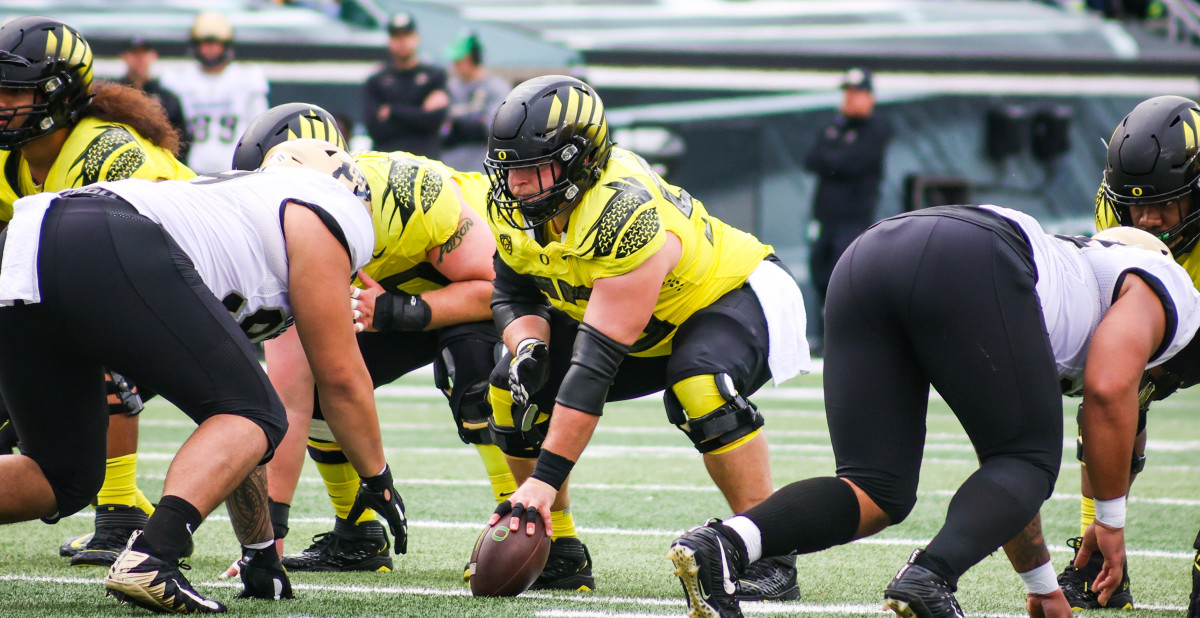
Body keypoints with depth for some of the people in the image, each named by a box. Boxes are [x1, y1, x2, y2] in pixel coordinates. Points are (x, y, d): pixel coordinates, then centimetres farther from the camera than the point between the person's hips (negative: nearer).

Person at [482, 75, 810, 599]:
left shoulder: (628, 217, -39)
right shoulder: (516, 206, -16)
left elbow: (595, 362, -41)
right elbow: (513, 294, 0)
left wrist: (544, 479, -42)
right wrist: (528, 348, -26)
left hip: (730, 296, -7)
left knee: (699, 385, -38)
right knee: (514, 388, -9)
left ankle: (770, 557, -26)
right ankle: (559, 551, 5)